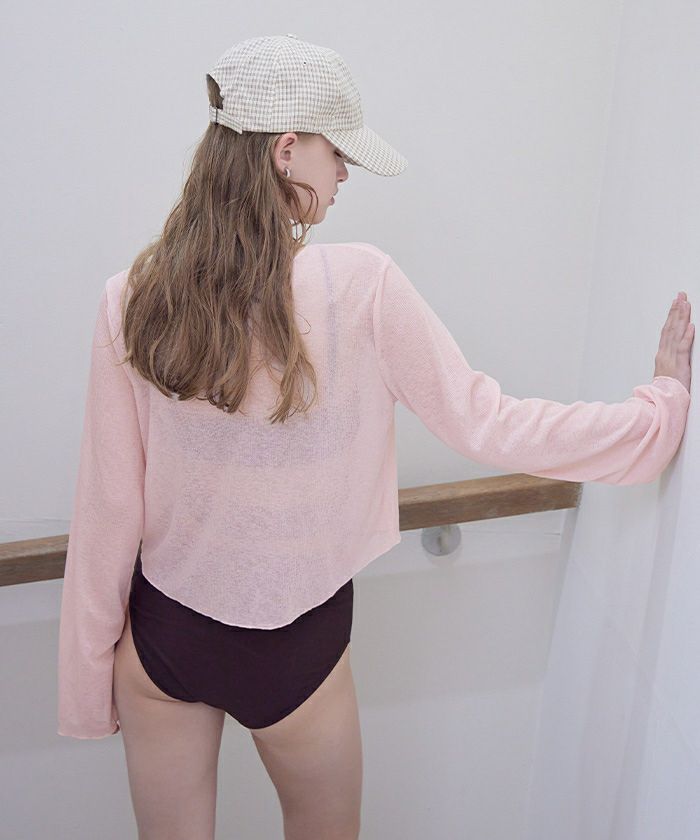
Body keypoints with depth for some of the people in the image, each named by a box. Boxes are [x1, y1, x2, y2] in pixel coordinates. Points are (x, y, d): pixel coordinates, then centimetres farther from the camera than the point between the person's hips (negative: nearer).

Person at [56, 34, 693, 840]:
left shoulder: (130, 299, -13)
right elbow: (489, 426, -14)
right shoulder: (358, 285, -21)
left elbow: (108, 506, -8)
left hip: (161, 633, 3)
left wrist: (90, 675, 5)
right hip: (293, 652, -2)